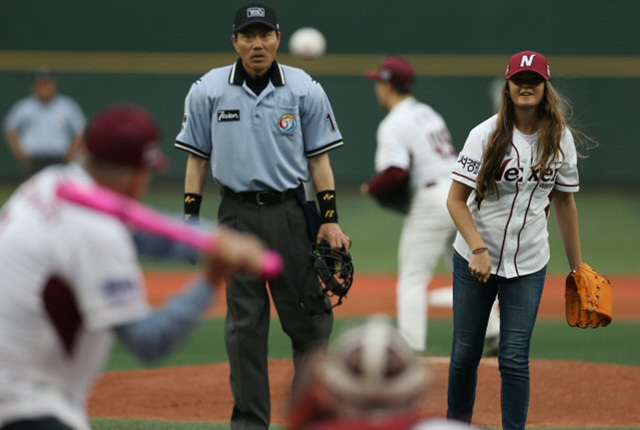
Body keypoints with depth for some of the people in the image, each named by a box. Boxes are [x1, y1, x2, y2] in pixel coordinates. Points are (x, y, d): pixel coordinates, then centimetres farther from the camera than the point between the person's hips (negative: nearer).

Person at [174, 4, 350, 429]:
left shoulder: (305, 90, 0)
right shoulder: (208, 91, 1)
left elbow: (319, 158, 3)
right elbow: (197, 158, 7)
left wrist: (331, 220, -2)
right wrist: (190, 219, 1)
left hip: (289, 212, 0)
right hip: (237, 214, 0)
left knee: (309, 315, 0)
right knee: (245, 323, 3)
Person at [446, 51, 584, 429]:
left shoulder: (560, 139, 0)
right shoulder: (487, 135, -10)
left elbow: (565, 202, 10)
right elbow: (456, 199, -11)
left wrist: (578, 266, 9)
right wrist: (478, 248, -24)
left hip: (529, 265, 1)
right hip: (475, 259, -1)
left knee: (515, 358, -3)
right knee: (466, 352, 7)